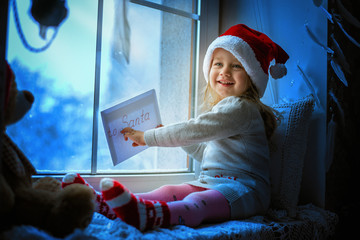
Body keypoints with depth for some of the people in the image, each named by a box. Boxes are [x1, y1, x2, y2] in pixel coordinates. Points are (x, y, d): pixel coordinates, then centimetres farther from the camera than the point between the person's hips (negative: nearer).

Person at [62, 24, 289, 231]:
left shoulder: (240, 108, -10)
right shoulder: (222, 109, 24)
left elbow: (194, 130, -18)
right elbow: (205, 152, 32)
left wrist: (147, 137, -10)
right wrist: (171, 135, 23)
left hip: (242, 188, -8)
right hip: (211, 183, 8)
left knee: (194, 203, -38)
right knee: (168, 192, -18)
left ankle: (145, 214, -66)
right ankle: (104, 202, -38)